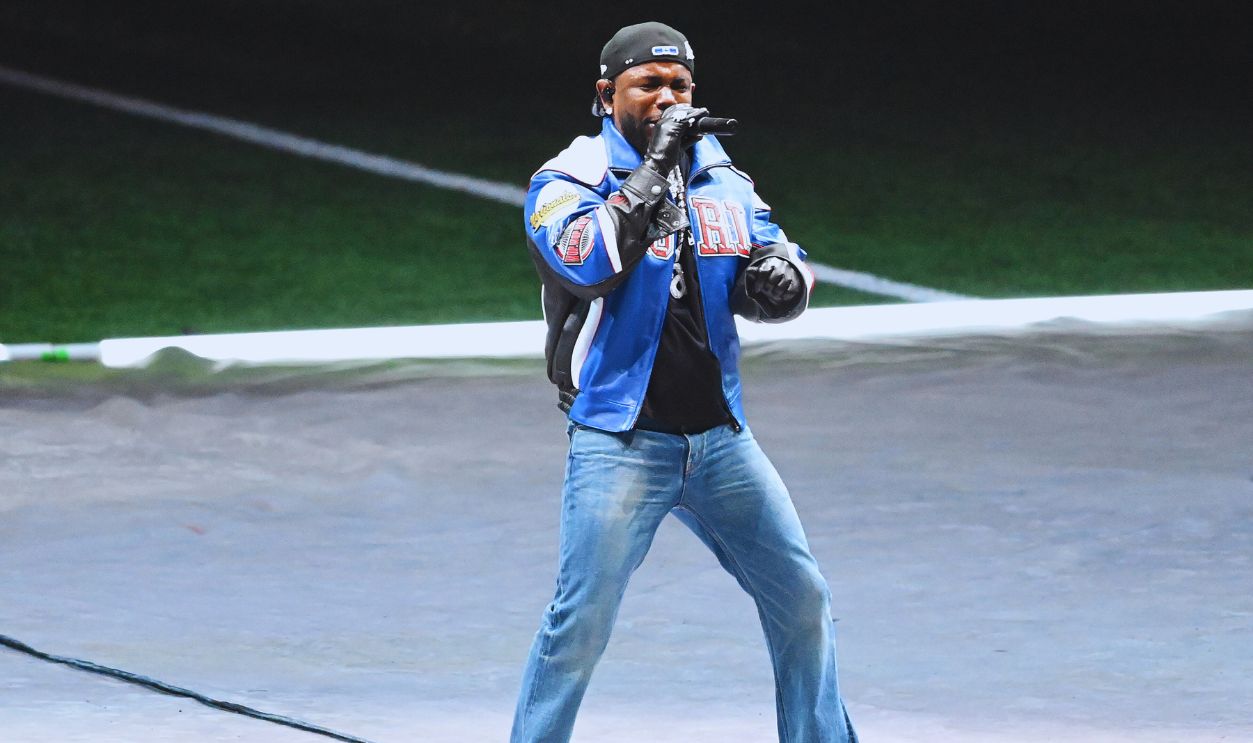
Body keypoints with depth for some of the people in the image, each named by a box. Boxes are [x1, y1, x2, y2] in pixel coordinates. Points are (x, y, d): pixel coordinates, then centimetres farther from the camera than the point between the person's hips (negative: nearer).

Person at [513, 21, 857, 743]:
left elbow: (783, 285, 10)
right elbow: (588, 264, -24)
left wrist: (781, 276, -14)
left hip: (719, 436, 5)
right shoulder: (568, 182, -4)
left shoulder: (722, 177, 11)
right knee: (580, 627, -11)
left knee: (804, 603, 8)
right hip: (619, 443, -5)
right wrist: (653, 167, -26)